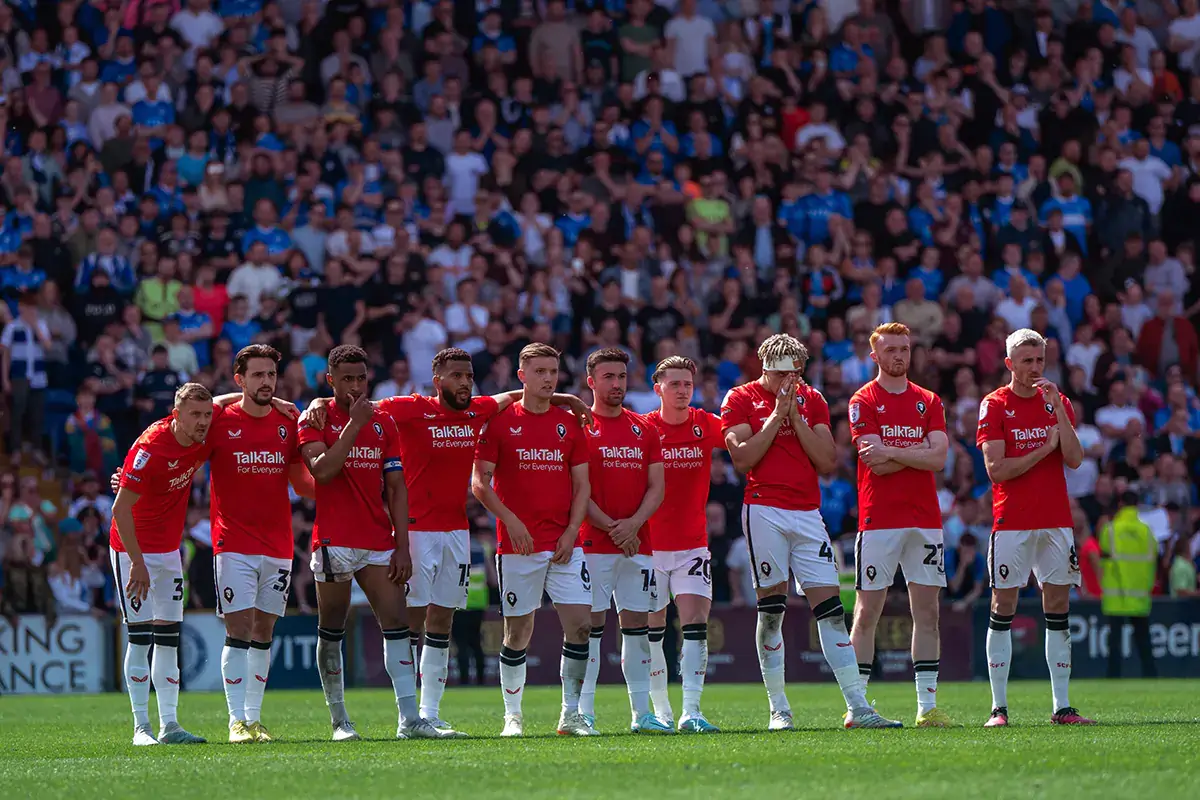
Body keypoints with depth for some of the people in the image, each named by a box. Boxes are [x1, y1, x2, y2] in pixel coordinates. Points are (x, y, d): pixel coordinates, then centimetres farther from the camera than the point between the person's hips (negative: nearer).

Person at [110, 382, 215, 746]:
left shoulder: (204, 439, -6)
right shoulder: (151, 448, -25)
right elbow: (121, 509, -23)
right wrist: (137, 563, -24)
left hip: (170, 548, 7)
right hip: (133, 548, -7)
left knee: (169, 636, 5)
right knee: (140, 634, -8)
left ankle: (169, 725, 6)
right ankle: (141, 727, -5)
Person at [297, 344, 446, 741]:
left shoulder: (383, 422, 11)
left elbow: (396, 488, 10)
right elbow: (321, 470, -17)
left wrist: (402, 545, 3)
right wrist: (355, 423, -17)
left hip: (378, 541, 3)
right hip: (333, 540, -3)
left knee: (396, 624, -5)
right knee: (331, 630, 3)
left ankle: (409, 719, -7)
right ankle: (339, 719, 13)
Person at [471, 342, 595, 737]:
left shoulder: (569, 424, 10)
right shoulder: (501, 421, 1)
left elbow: (582, 485, 11)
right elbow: (480, 482, -2)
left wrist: (570, 533, -3)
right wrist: (510, 520, -14)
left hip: (564, 544, 3)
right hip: (517, 543, -3)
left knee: (580, 626, -7)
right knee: (518, 631, 2)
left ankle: (571, 714, 2)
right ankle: (512, 715, 14)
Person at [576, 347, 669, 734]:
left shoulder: (644, 429, 13)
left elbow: (656, 487, 9)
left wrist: (633, 524, -8)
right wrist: (610, 527, -14)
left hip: (638, 542, 4)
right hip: (593, 543, -4)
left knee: (637, 622, 5)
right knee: (590, 623, -5)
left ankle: (642, 712, 7)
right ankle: (584, 712, -3)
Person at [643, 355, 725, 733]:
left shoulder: (705, 425, 2)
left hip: (693, 543, 1)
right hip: (650, 545, -1)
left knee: (695, 623, -11)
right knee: (651, 630, 4)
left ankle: (691, 712, -15)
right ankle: (661, 711, 17)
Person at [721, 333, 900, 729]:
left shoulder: (811, 400, 12)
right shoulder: (741, 400, 2)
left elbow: (827, 463, 4)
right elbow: (742, 459, -9)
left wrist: (796, 416, -4)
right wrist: (777, 415, -9)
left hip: (808, 513, 3)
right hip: (765, 511, -3)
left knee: (830, 609, -2)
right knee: (771, 608, -2)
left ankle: (858, 707, -5)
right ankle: (778, 709, 5)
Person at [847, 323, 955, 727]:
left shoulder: (929, 402, 12)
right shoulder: (863, 402, 0)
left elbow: (938, 458, -3)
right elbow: (877, 465, -11)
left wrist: (891, 451, -10)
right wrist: (919, 452, -6)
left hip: (925, 520, 4)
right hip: (879, 521, -4)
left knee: (927, 610, 3)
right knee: (867, 612, -3)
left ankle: (928, 705, 5)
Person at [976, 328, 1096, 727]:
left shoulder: (1058, 403, 10)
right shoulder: (994, 405, -1)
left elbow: (1074, 459, -2)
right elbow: (996, 470, -9)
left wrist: (1058, 409, -9)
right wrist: (1045, 449, -7)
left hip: (1056, 521, 4)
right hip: (1011, 523, -4)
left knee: (1058, 609, 3)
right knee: (1003, 607, -3)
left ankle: (1062, 706, 6)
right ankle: (998, 707, 0)